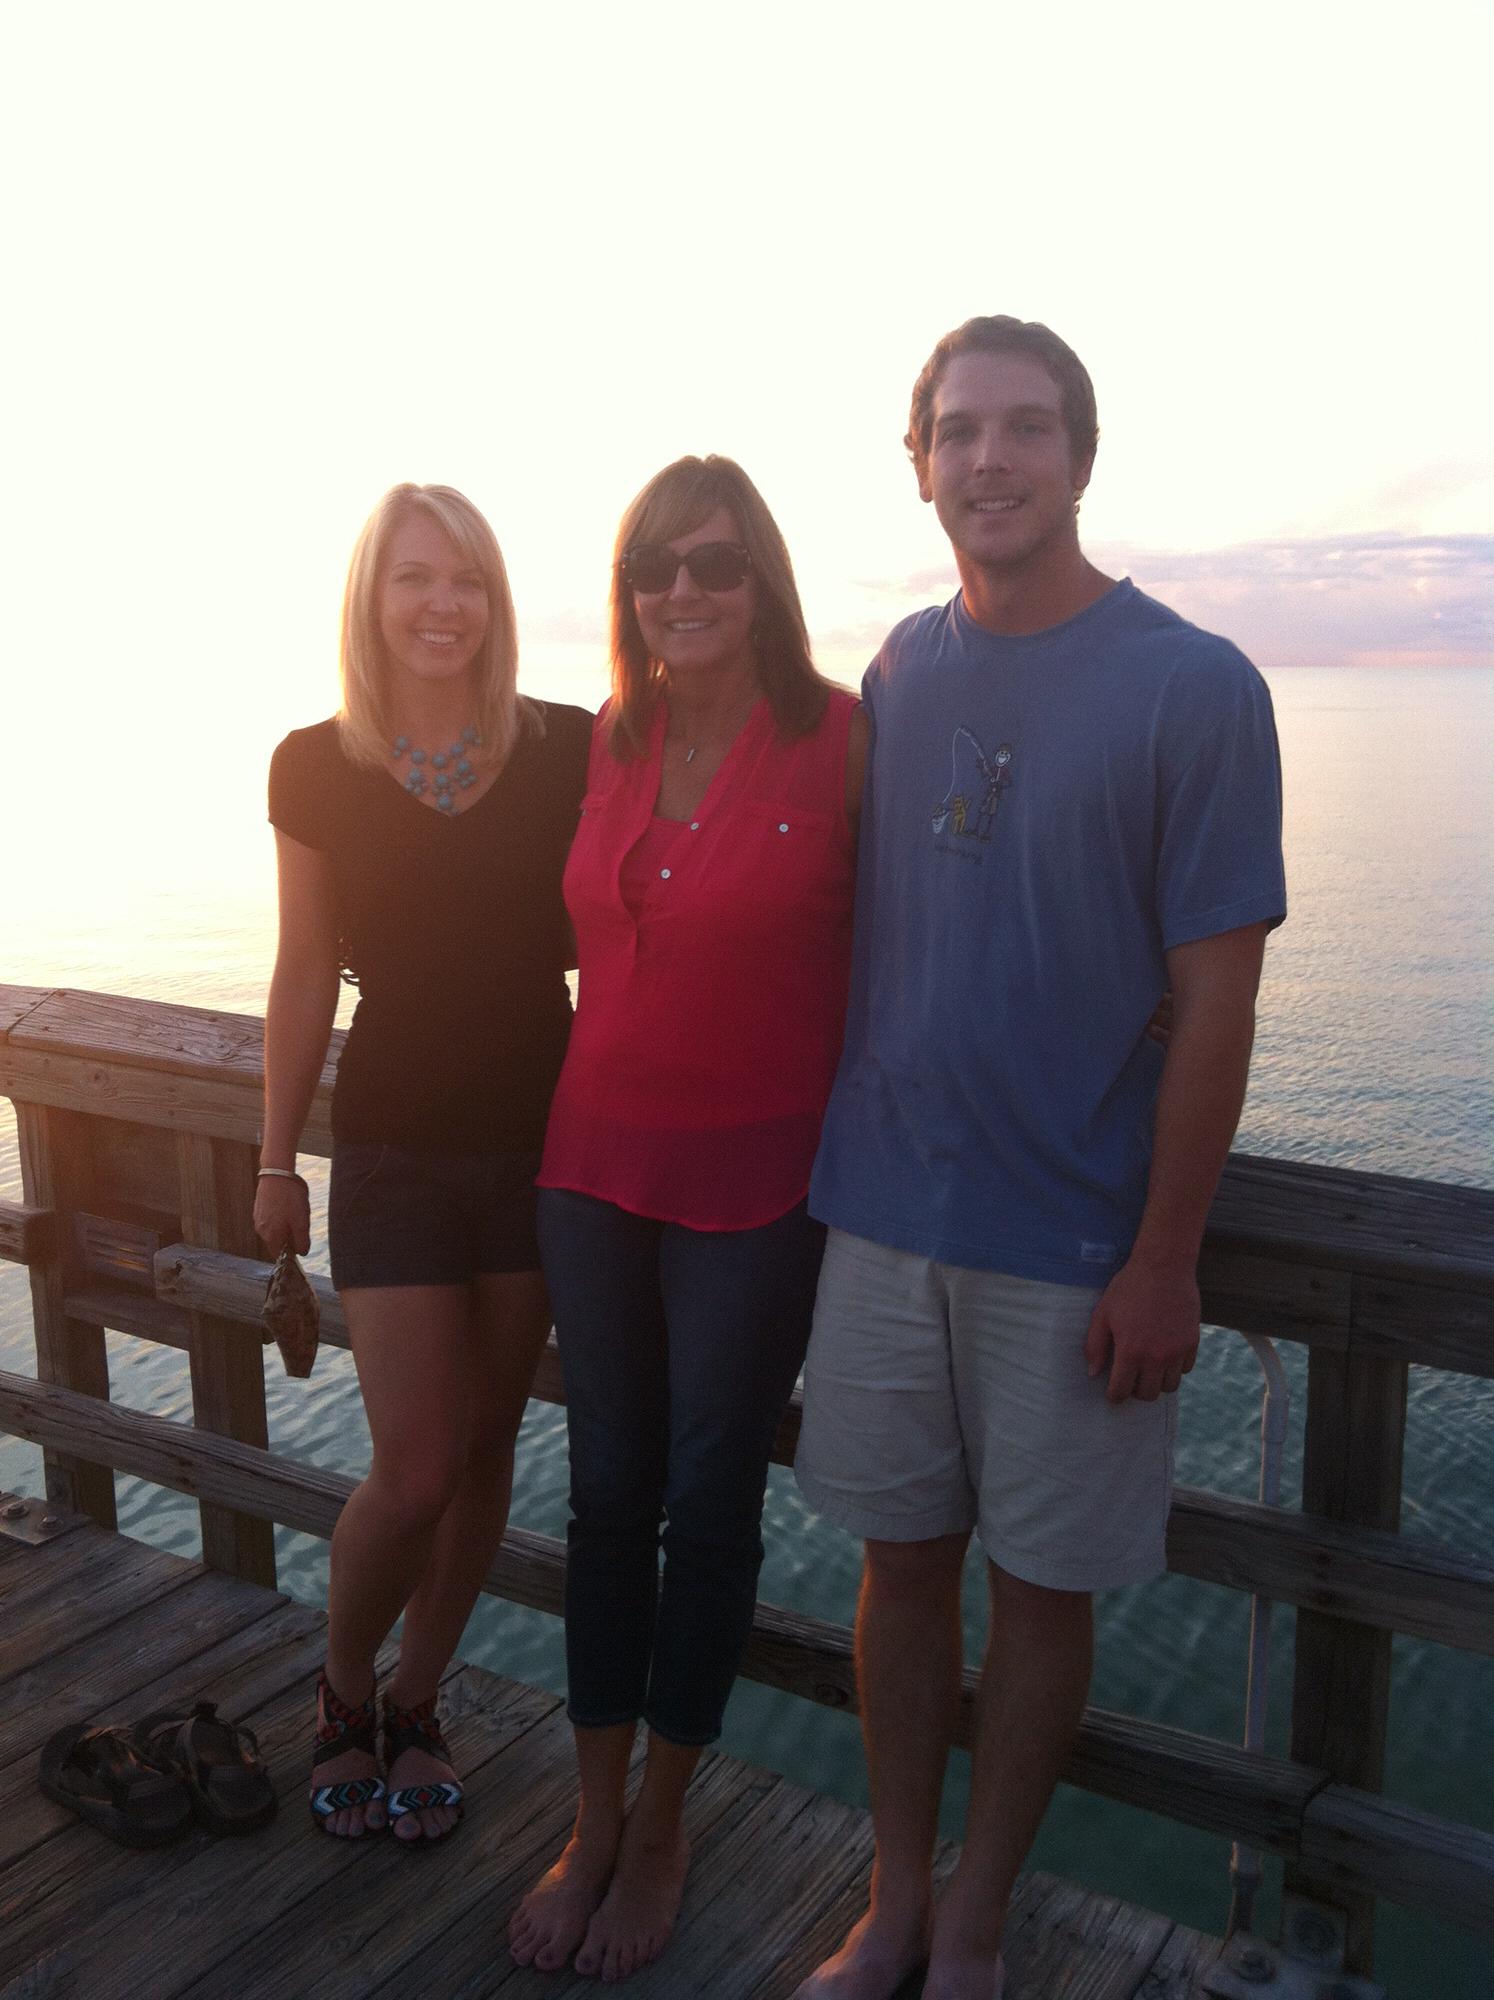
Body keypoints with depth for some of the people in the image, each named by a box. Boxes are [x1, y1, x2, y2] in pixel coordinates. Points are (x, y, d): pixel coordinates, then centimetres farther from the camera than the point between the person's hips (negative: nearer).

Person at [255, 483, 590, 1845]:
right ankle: (343, 1694, 29)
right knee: (414, 1473, -1)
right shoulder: (317, 770, -3)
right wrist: (277, 1158, 7)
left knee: (484, 1450, 12)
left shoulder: (569, 754, -4)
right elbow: (306, 977, 3)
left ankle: (417, 1707, 34)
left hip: (541, 1136, 1)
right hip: (392, 1150, -1)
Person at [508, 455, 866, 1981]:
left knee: (709, 1501, 11)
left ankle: (660, 1826, 33)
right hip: (595, 1164, 5)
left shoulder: (843, 740, -12)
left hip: (755, 1180, -4)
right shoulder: (612, 741, 3)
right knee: (607, 1492, 14)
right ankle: (593, 1824, 34)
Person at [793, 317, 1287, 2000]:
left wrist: (1163, 1260, -11)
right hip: (884, 1213, 4)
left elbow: (1215, 999, -10)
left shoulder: (1192, 688, -9)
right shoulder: (896, 676, 5)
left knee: (1041, 1581, 11)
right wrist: (832, 1146, 8)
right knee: (902, 1554, 14)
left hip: (1075, 1241, -3)